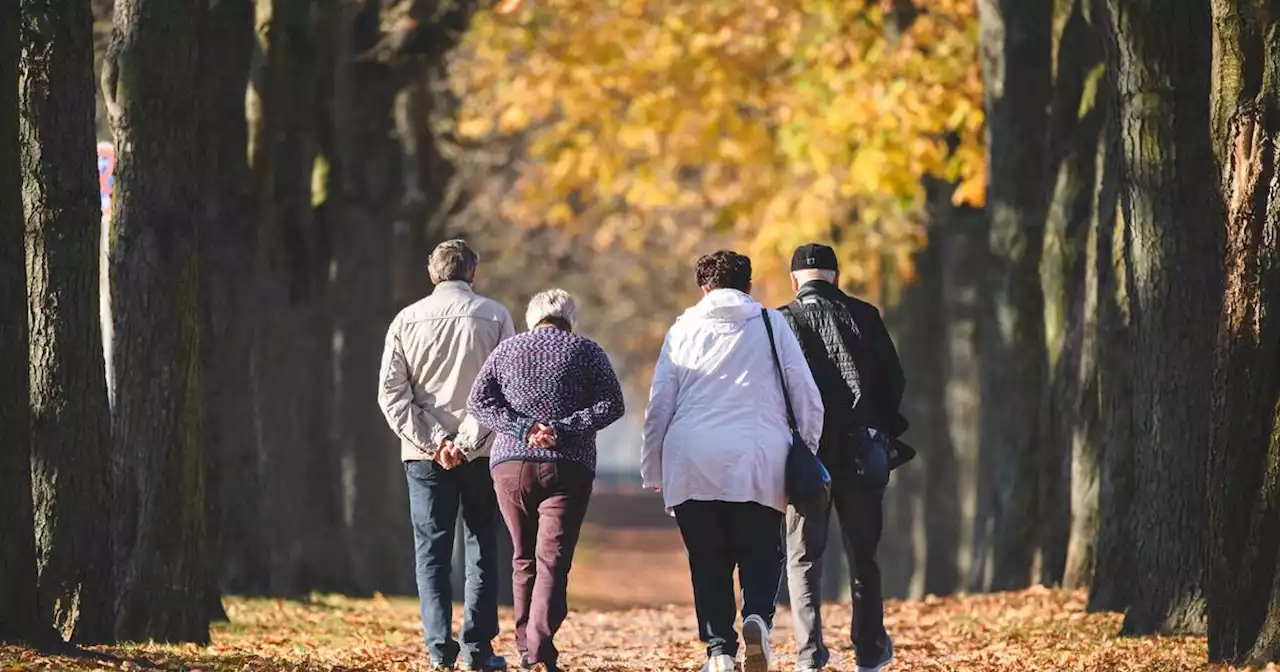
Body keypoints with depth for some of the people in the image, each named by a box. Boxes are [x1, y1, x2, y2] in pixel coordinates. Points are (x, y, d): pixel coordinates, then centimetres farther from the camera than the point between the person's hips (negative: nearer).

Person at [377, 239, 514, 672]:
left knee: (432, 551, 5)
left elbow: (391, 393, -2)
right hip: (482, 452, -1)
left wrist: (431, 443, -6)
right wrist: (470, 438, -11)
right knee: (482, 549, 8)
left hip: (424, 454, 1)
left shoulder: (407, 320, 4)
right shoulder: (495, 316, 0)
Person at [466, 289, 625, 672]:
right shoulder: (585, 351, 5)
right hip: (568, 469, -2)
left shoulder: (508, 350, 10)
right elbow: (611, 405, -5)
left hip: (511, 465, 2)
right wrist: (563, 429, -10)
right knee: (552, 561, -7)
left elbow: (478, 402, 0)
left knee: (524, 559, 14)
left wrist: (522, 429, -8)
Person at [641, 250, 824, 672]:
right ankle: (757, 618, -18)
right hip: (759, 462, -1)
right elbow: (808, 398, 6)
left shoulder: (684, 329, 11)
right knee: (761, 554, 9)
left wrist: (652, 470, 17)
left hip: (692, 463, 1)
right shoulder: (771, 324, 10)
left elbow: (658, 406, 9)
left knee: (708, 562, 8)